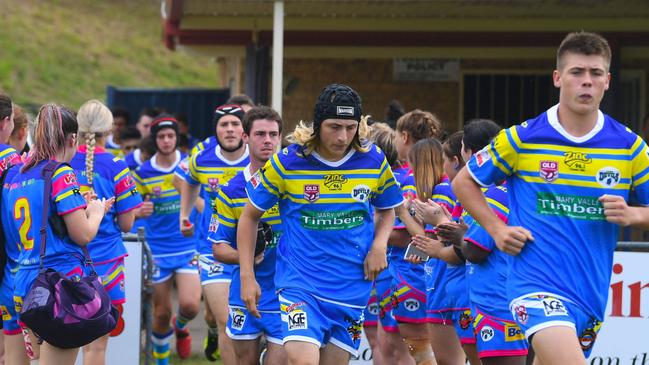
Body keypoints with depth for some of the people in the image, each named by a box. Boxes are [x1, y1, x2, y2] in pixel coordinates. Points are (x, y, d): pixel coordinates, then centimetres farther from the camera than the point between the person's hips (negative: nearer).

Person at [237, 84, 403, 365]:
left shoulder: (374, 160, 0)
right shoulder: (286, 163, -8)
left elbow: (387, 209, 19)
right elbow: (250, 216, 5)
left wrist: (379, 245, -1)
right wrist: (247, 276, 0)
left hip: (352, 287, 3)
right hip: (300, 283, -3)